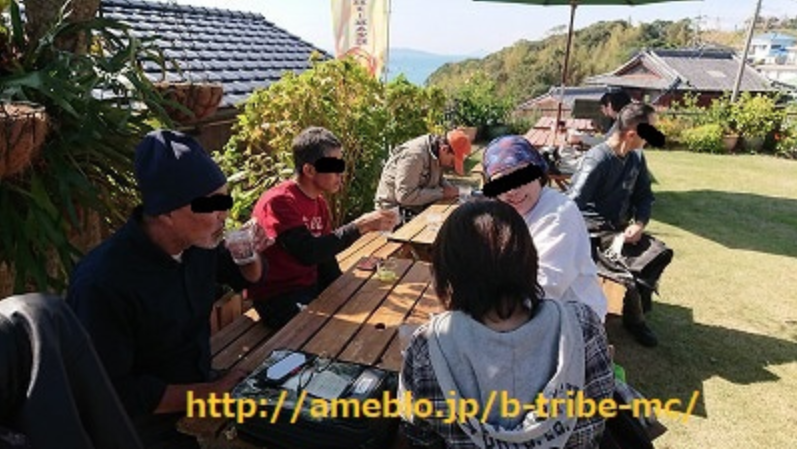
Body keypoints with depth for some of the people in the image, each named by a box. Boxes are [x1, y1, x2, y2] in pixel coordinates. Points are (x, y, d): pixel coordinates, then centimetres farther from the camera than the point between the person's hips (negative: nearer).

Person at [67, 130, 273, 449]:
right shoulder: (105, 282, -28)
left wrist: (251, 253, -11)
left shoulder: (199, 240, -8)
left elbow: (246, 277, 11)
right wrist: (212, 393, -20)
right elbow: (113, 394, -22)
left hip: (200, 389, 6)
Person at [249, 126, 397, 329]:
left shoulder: (320, 202, 7)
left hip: (311, 288, 8)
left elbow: (325, 253, 9)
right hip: (278, 298, -8)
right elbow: (308, 253, -31)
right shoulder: (279, 202, -19)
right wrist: (361, 225, -31)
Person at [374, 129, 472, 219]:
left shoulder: (437, 152, -1)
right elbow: (405, 196, -30)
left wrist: (448, 187, -6)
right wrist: (441, 193, -24)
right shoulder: (414, 155, -26)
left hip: (418, 207, 8)